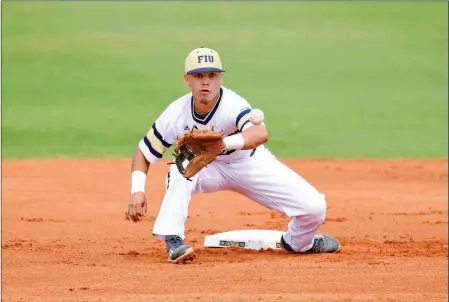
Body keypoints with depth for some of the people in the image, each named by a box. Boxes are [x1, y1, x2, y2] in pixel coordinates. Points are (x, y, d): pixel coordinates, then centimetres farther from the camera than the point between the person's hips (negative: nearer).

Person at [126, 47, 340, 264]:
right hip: (206, 167, 1)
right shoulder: (176, 113, -24)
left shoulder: (232, 104, -33)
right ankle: (173, 242, -29)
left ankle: (297, 242, 21)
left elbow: (260, 134, -54)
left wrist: (224, 143, -72)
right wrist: (137, 190, -31)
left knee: (314, 207, -13)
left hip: (249, 163, -1)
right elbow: (144, 153, -13)